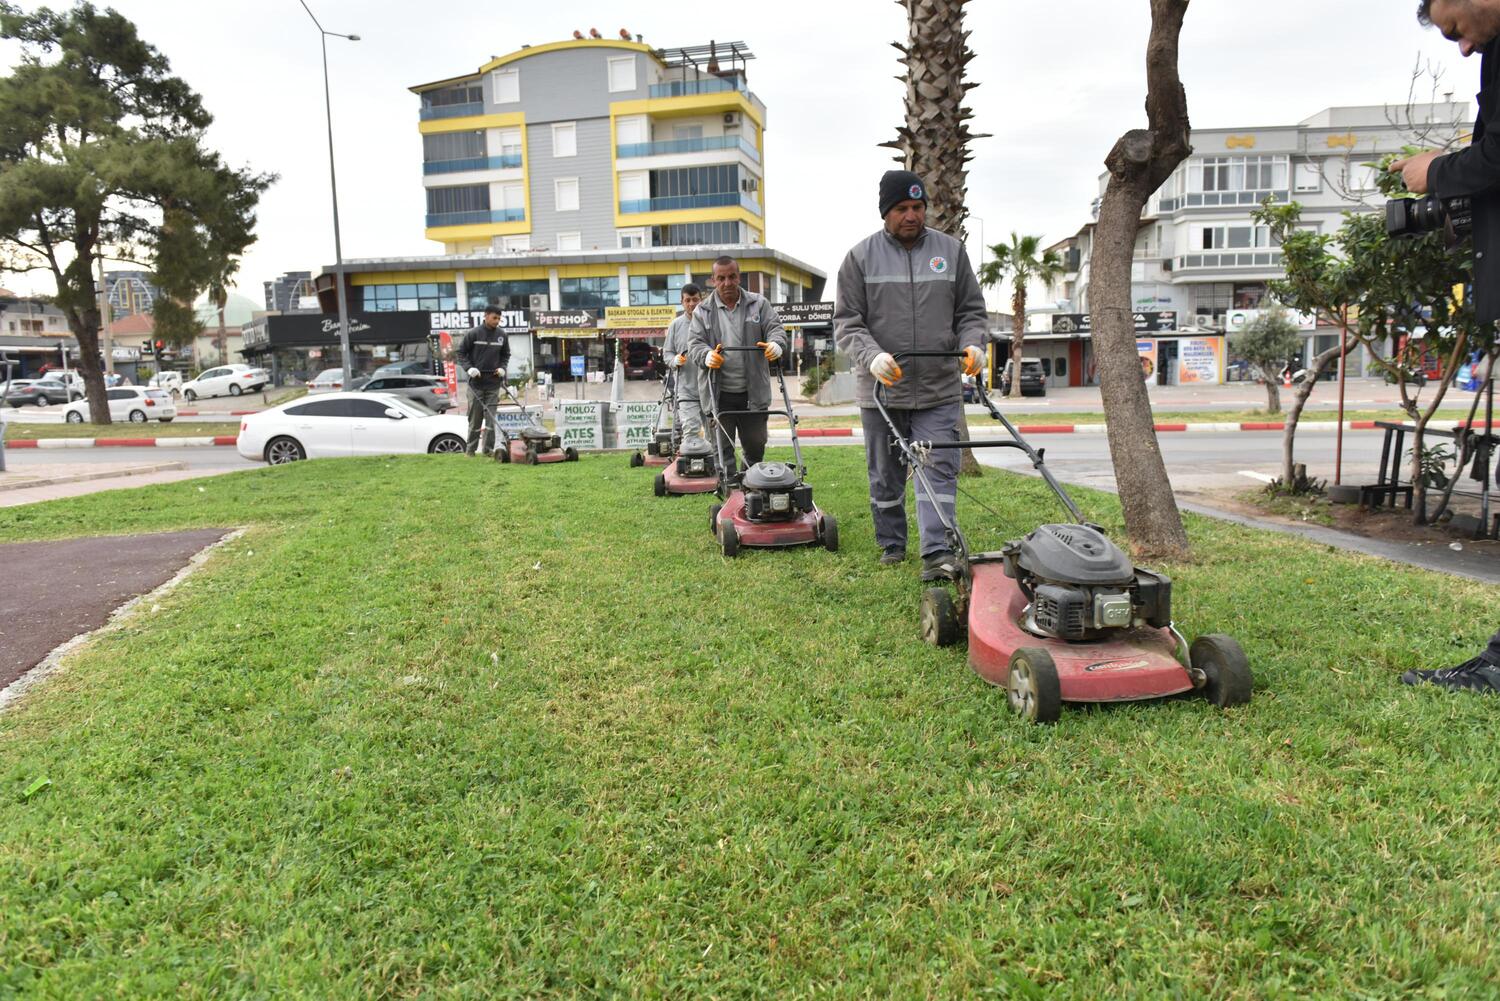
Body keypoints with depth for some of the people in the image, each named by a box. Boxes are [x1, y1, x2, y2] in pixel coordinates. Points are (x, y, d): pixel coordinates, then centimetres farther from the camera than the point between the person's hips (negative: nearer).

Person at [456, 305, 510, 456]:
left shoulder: (502, 336, 4)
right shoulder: (473, 334, -6)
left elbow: (506, 355, 17)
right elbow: (461, 352, -1)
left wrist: (502, 367, -1)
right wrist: (469, 368, -13)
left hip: (493, 383, 3)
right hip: (476, 383, -3)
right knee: (475, 417, 3)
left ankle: (488, 449, 6)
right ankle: (470, 449, 12)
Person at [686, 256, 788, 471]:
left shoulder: (758, 304, 8)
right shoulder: (702, 312, 7)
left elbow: (775, 329, 1)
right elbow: (694, 344, 1)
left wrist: (775, 344, -24)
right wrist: (706, 355, -23)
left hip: (753, 392, 1)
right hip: (719, 393, 0)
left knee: (756, 444, 6)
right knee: (722, 448, 0)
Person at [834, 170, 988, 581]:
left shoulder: (951, 251, 6)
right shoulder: (861, 256, 0)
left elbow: (971, 311, 11)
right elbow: (846, 322, -3)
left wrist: (972, 344, -10)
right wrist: (872, 357, -20)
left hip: (939, 390, 1)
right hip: (882, 389, 0)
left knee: (939, 469, -7)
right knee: (886, 477, 11)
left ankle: (937, 554, -9)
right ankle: (891, 545, 26)